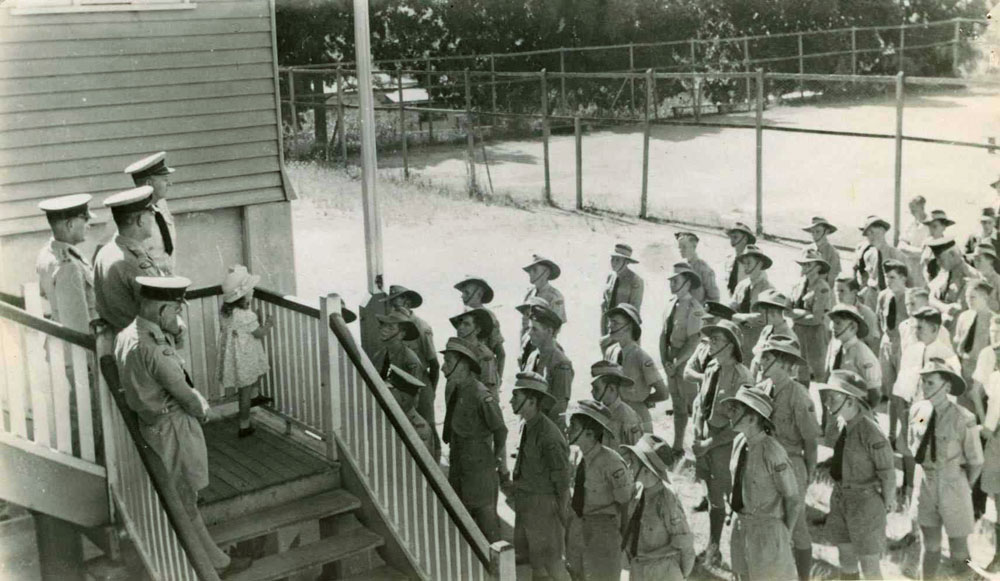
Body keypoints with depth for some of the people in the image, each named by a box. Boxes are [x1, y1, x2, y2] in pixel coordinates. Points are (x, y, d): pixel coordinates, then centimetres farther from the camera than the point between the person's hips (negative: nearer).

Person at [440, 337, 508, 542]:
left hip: (480, 469, -8)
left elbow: (500, 432, -15)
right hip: (458, 467, 8)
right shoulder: (454, 390, 5)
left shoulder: (482, 396, -21)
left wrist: (502, 468, -10)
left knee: (486, 519, 2)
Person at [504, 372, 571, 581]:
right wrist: (515, 485, 4)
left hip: (544, 505, -8)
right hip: (526, 503, 8)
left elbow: (563, 480, -19)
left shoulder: (549, 435, -25)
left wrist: (563, 516, -13)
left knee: (551, 561, 4)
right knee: (533, 558, 21)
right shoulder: (526, 426, 2)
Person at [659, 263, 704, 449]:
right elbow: (664, 333, 5)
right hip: (672, 361, 7)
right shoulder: (671, 301, 2)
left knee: (693, 405, 5)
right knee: (677, 404, 18)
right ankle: (677, 445, 31)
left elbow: (693, 342, -20)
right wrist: (665, 361, -2)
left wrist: (676, 363, -16)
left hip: (687, 361, -7)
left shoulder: (694, 308, -20)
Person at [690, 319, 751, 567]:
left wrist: (709, 443, -17)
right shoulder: (710, 369, 3)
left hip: (727, 445, -7)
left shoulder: (740, 376, -18)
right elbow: (698, 405, 11)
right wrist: (697, 439, -1)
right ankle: (712, 549, 36)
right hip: (706, 445, 7)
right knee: (714, 499, 20)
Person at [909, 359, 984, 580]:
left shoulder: (963, 419, -22)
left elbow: (975, 462, -9)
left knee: (958, 555, 10)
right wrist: (918, 480, 9)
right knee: (930, 548, 18)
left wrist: (960, 487, 4)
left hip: (953, 489, -4)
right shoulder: (917, 410, -6)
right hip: (925, 487, 4)